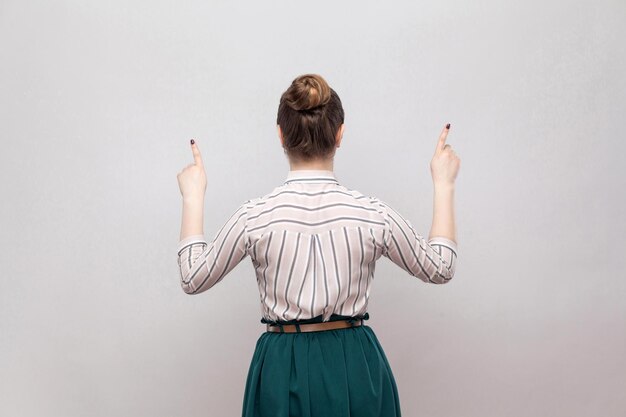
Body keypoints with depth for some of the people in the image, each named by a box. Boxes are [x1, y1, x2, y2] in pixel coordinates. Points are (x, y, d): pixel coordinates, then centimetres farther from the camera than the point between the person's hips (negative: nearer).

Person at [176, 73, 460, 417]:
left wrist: (193, 196, 12)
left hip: (284, 372, 0)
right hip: (355, 369, 1)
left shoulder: (254, 217, -10)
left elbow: (193, 278, 4)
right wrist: (443, 184, 13)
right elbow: (439, 268, 6)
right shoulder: (373, 214, -9)